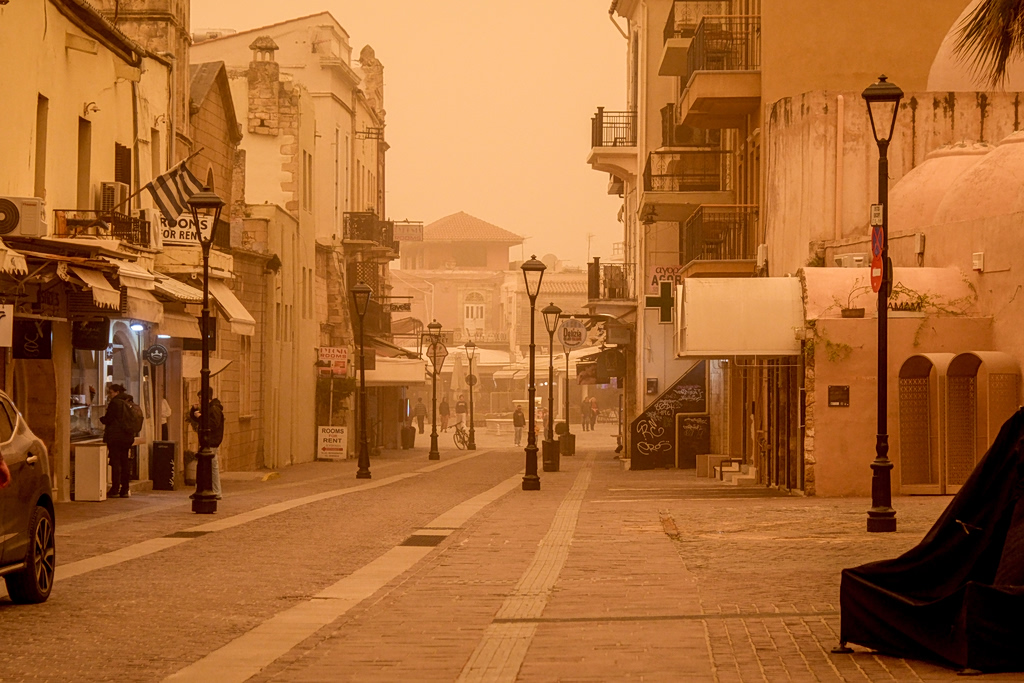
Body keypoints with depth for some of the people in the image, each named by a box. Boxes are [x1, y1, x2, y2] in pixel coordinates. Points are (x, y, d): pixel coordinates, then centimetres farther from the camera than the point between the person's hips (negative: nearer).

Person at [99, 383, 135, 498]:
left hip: (116, 435, -7)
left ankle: (115, 489, -7)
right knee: (124, 463, 8)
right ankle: (125, 490, 8)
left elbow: (108, 419, -12)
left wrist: (102, 418, 10)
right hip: (127, 436, 7)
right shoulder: (127, 403, 13)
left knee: (115, 463, -5)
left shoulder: (114, 403, -9)